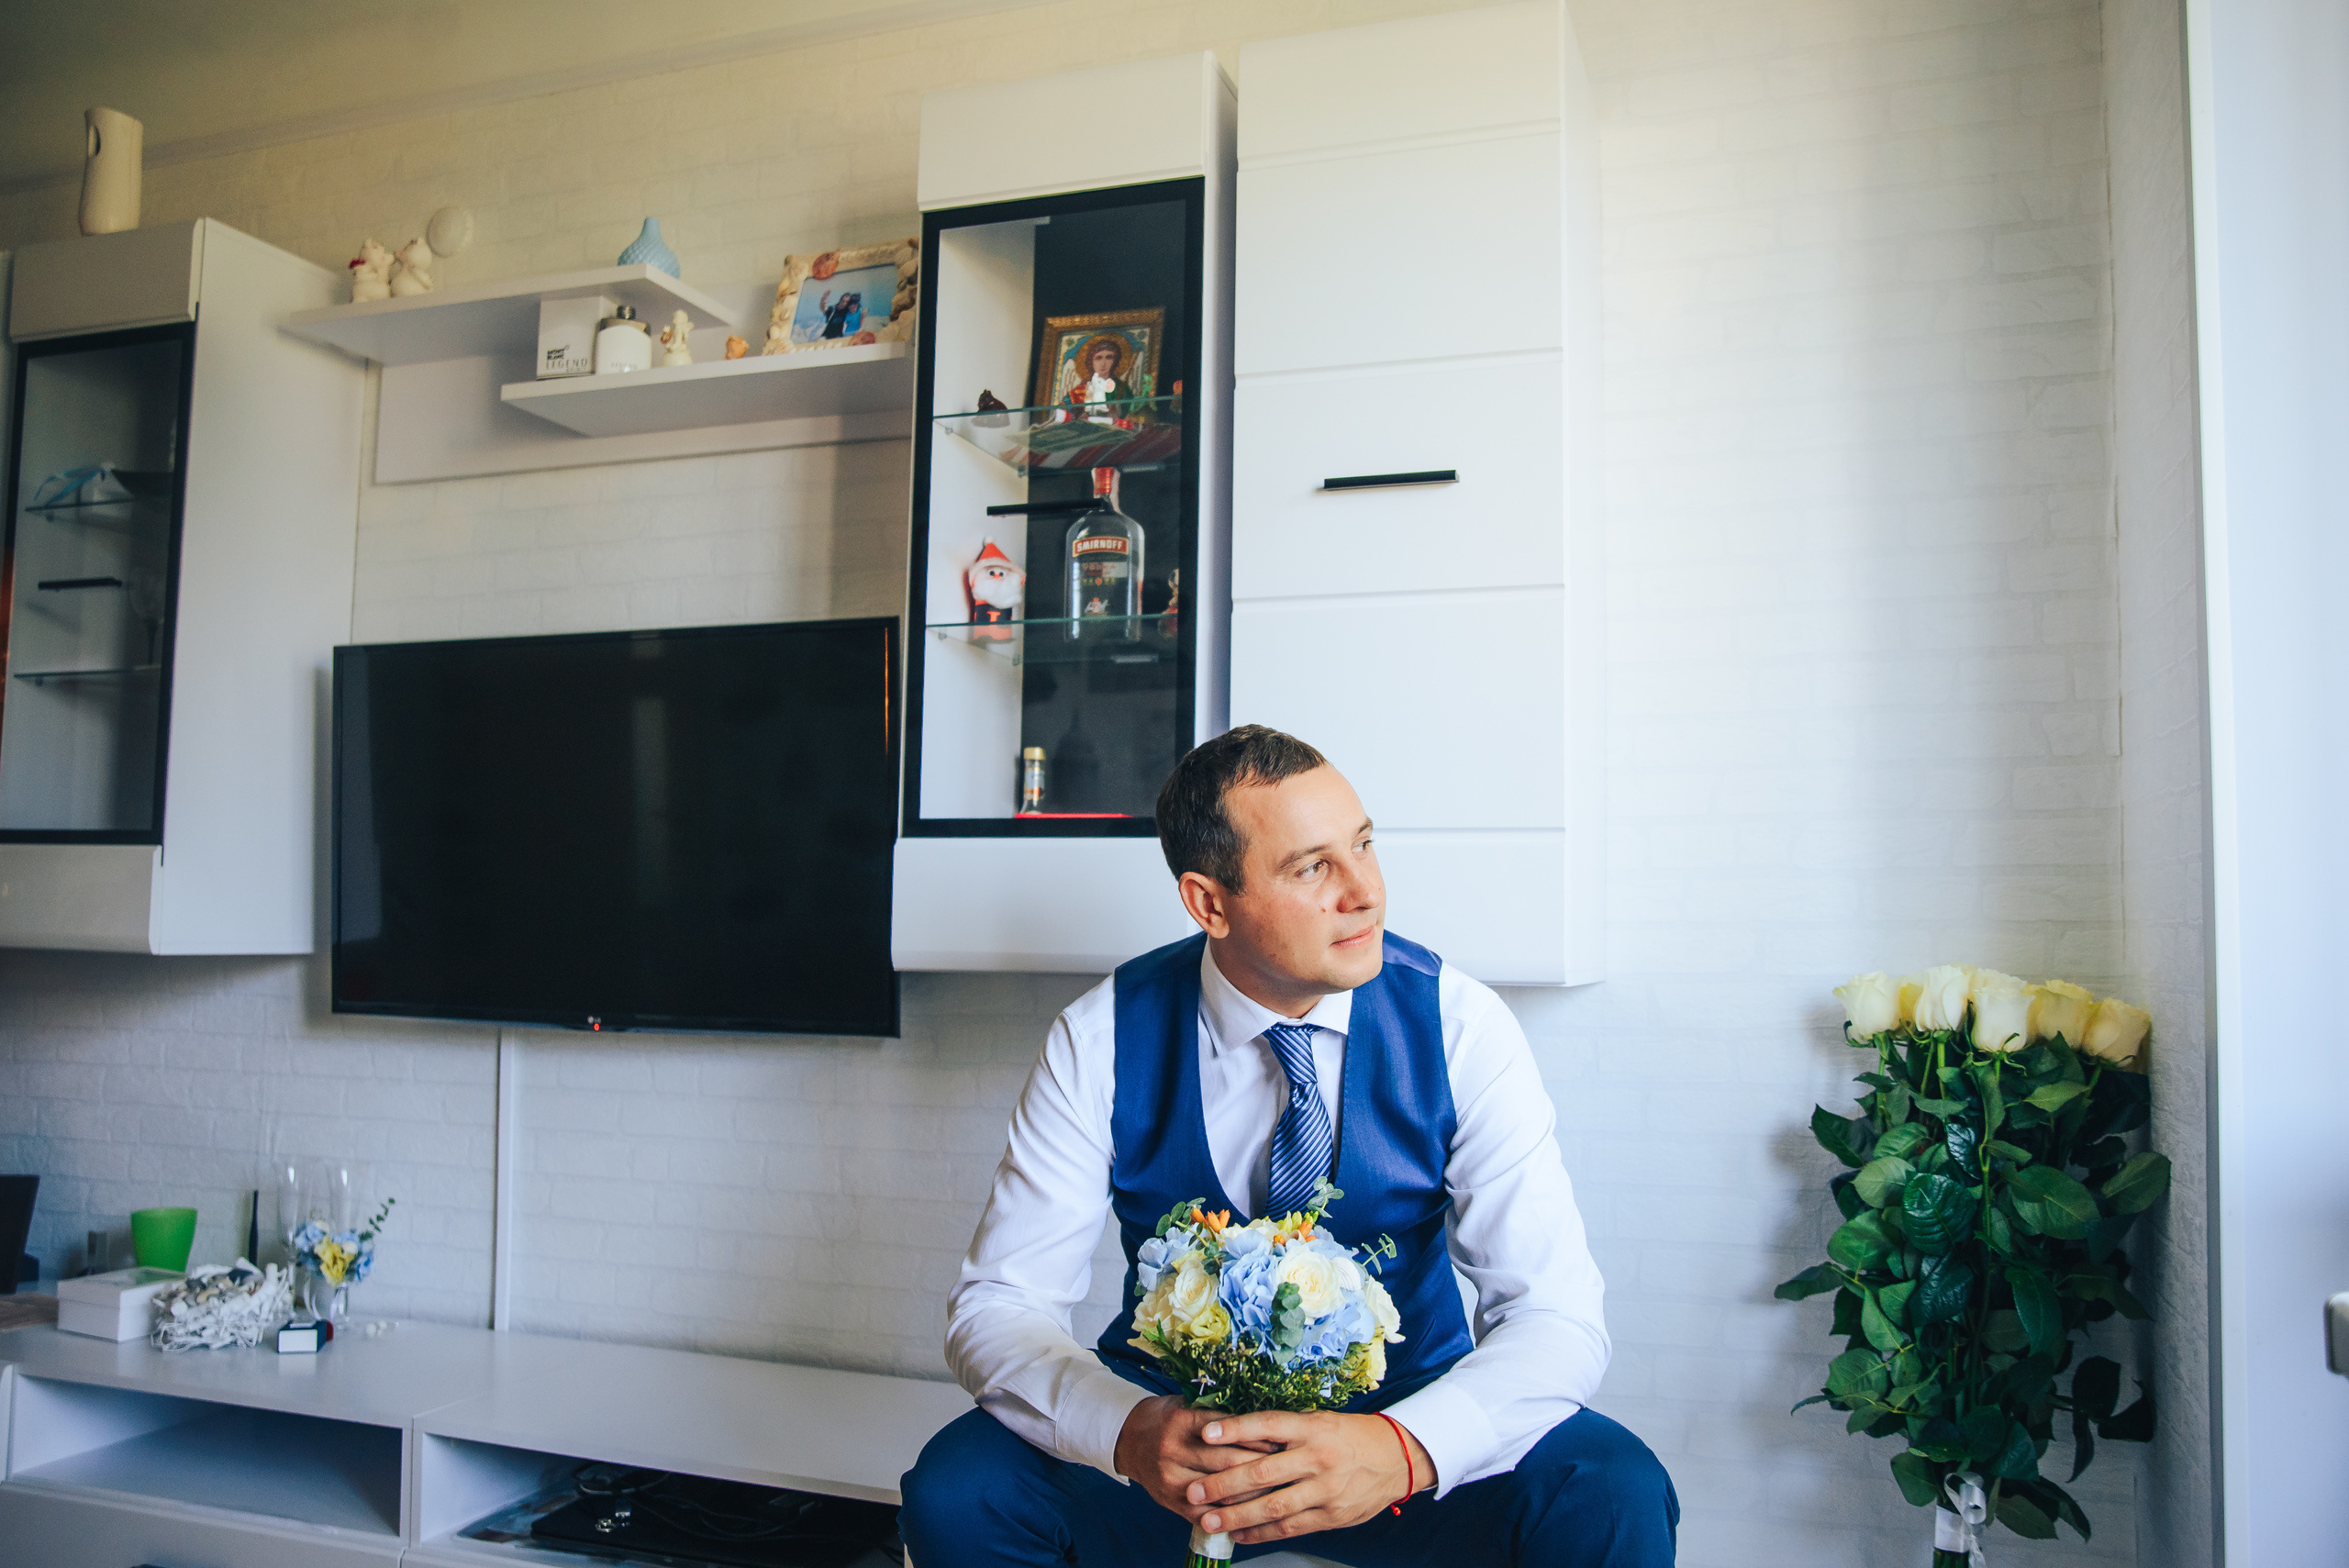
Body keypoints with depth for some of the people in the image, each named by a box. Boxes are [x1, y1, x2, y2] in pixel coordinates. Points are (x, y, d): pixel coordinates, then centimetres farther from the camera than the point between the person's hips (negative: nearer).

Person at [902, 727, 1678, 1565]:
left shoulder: (1457, 1025, -15)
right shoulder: (1101, 1040, -14)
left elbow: (1558, 1316, -18)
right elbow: (996, 1307, -14)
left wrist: (1405, 1450, -37)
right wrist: (1129, 1431, -35)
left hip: (1405, 1415, 0)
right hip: (1173, 1413, 0)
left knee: (1613, 1500, -27)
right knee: (956, 1491, -25)